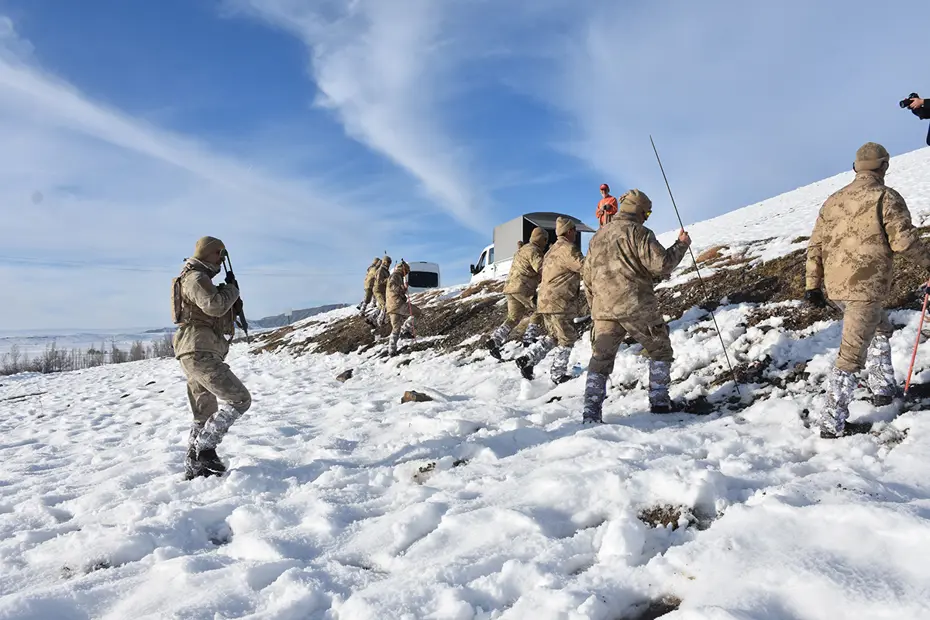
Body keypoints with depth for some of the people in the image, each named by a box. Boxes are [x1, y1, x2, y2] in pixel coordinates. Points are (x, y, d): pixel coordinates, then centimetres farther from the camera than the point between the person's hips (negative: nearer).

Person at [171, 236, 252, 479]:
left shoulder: (200, 279, 25)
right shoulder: (196, 278, -8)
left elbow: (214, 316, 26)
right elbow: (214, 306, -25)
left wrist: (234, 307, 9)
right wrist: (232, 288, -7)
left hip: (195, 354, 11)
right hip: (200, 352, -11)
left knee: (204, 414, 15)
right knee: (240, 399, -13)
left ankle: (194, 466, 19)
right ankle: (204, 448, -13)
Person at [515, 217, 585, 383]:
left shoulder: (553, 249, 20)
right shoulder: (566, 248, -13)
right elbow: (584, 266, -21)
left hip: (546, 300, 10)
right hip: (558, 302, -10)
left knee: (553, 336, 20)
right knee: (567, 338, 3)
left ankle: (527, 359, 9)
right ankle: (557, 375, 8)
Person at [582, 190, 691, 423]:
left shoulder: (598, 236, 16)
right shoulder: (637, 232, -5)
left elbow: (587, 275, 19)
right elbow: (661, 264, -13)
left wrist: (595, 304, 27)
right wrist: (681, 245, 3)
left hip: (604, 310, 5)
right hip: (637, 306, -5)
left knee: (600, 359, 7)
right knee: (660, 351, 16)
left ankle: (591, 412, -1)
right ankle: (659, 401, 17)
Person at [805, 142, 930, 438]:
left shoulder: (833, 200, 13)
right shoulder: (885, 197, -5)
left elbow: (815, 246, 11)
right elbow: (904, 240, -12)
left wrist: (813, 285, 14)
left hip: (835, 286, 7)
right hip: (867, 286, -7)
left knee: (880, 327, 30)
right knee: (852, 354, -4)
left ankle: (882, 388, 34)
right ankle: (832, 421, -2)